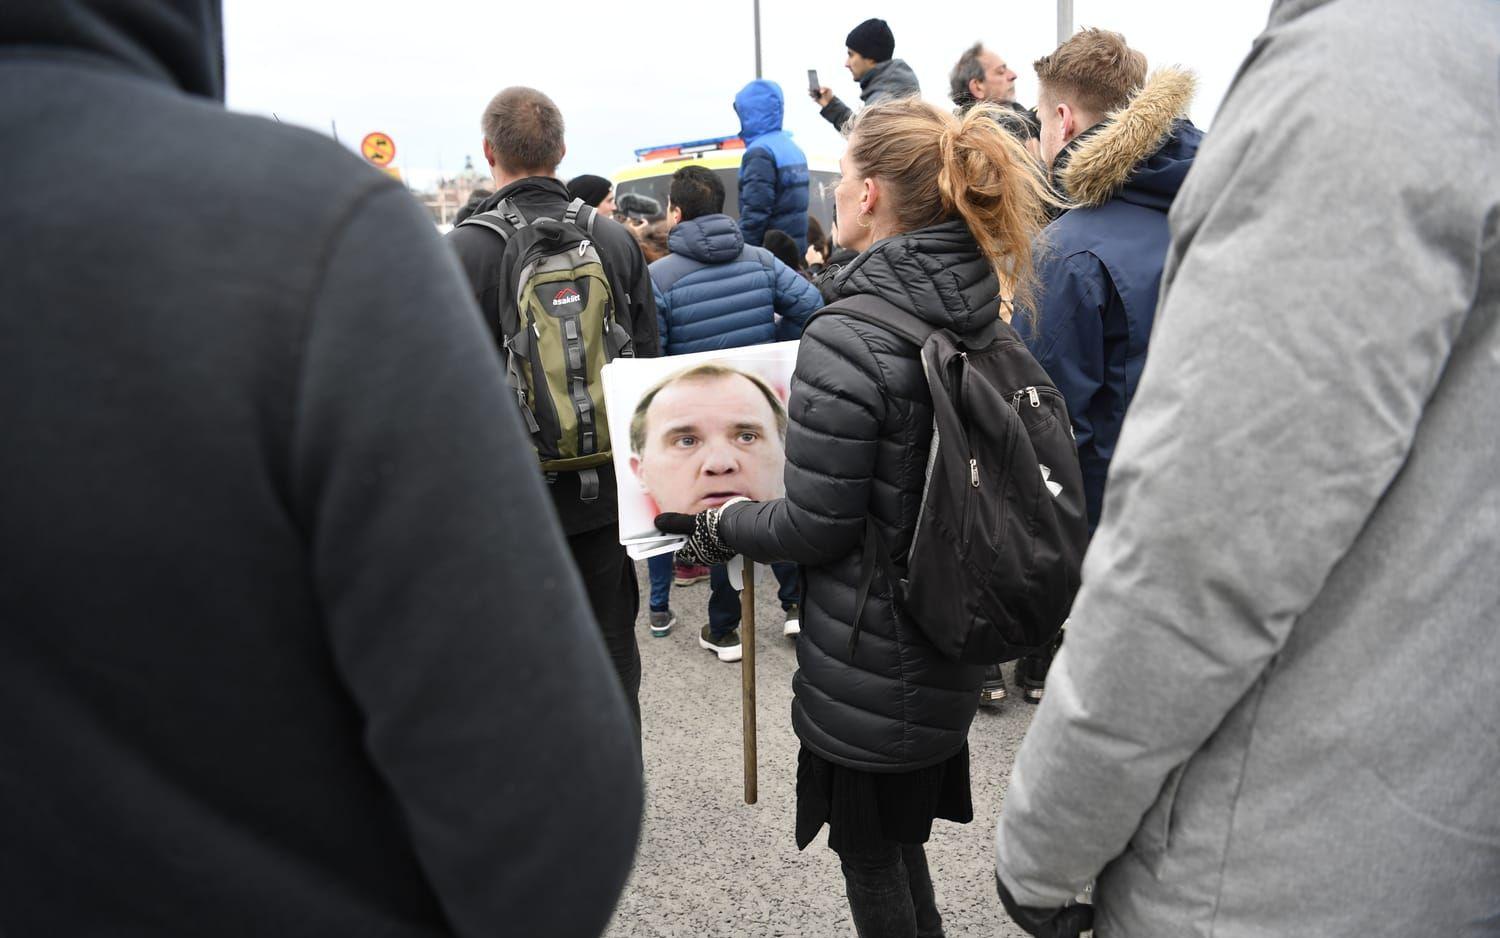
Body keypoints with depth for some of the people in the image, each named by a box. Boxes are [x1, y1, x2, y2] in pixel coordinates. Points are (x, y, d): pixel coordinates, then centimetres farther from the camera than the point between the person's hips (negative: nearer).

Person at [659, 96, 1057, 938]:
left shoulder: (847, 339, -24)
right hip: (951, 647, 8)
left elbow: (815, 528, -19)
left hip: (870, 665, -8)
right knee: (904, 842, 26)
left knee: (870, 855, 14)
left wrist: (713, 521, -3)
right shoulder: (981, 316, 0)